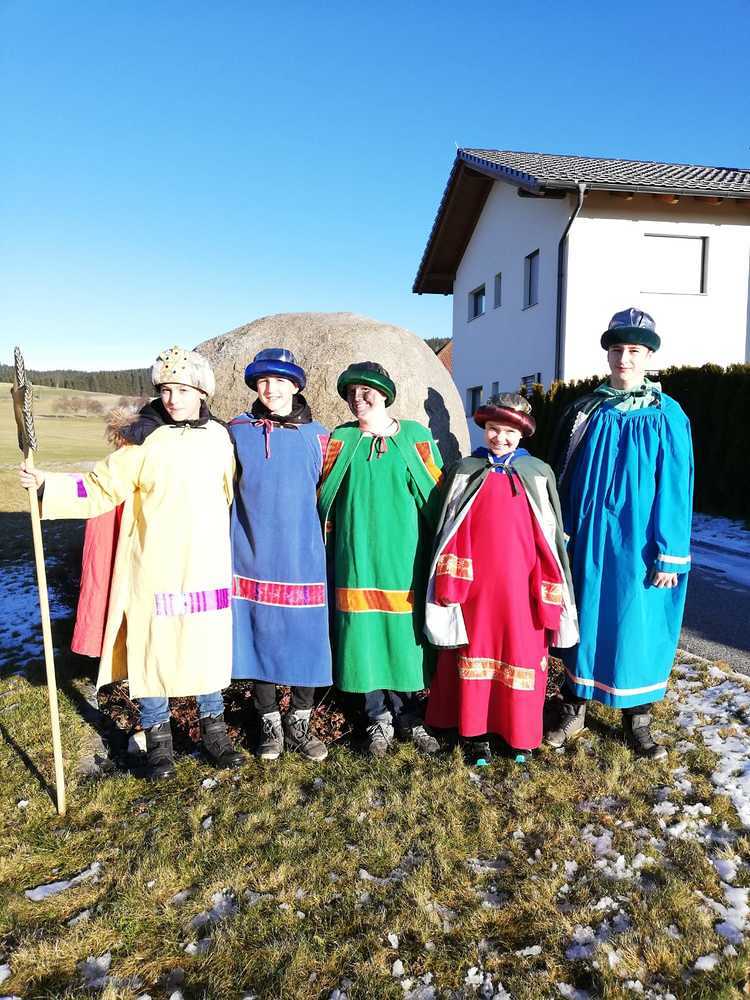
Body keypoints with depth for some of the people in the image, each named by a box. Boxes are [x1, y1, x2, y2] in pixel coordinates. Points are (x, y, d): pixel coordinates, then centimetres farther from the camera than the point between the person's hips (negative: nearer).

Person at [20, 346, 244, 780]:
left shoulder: (219, 437, 4)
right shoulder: (146, 441, -3)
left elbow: (230, 495, 15)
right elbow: (101, 488, -2)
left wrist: (232, 546, 15)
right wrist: (48, 485, -13)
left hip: (207, 569, 2)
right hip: (154, 570, -1)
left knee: (209, 647, 9)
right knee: (153, 647, 6)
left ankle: (214, 728, 29)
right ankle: (158, 736, 25)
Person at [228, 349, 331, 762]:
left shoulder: (317, 435, 1)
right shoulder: (237, 431, 2)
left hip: (302, 557, 0)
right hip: (253, 555, 1)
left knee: (306, 639, 4)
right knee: (260, 637, 8)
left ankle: (300, 723, 24)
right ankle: (270, 724, 26)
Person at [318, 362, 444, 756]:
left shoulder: (416, 436, 3)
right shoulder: (340, 441, 5)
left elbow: (437, 498, 5)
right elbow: (323, 501, 9)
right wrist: (327, 552, 6)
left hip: (405, 557, 0)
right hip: (358, 558, 1)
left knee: (406, 634, 6)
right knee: (366, 635, 5)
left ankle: (407, 715, 26)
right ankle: (379, 719, 23)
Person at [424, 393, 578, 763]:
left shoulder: (539, 474, 3)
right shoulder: (466, 472, 4)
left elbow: (548, 537, 4)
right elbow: (452, 532, 4)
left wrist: (549, 591, 0)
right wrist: (451, 586, -2)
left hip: (519, 586, 0)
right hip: (476, 584, 0)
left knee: (522, 653, 7)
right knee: (476, 651, 8)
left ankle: (520, 733, 25)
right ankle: (474, 731, 23)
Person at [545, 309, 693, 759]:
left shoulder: (667, 416, -3)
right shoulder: (585, 412, 4)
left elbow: (675, 489, -6)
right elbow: (562, 478, 7)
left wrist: (670, 554, -10)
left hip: (638, 545, -2)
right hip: (588, 541, 2)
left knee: (639, 626, 7)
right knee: (584, 620, 11)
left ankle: (638, 719, 26)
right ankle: (574, 709, 27)